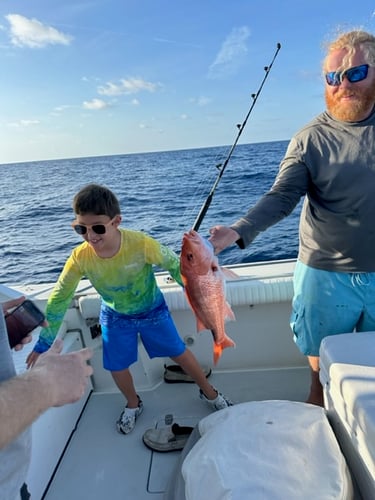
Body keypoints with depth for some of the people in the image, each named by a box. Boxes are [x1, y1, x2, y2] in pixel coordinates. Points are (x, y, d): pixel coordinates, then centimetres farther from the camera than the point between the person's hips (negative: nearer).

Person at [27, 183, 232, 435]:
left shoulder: (141, 243, -36)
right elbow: (58, 300, -14)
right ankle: (133, 405, 43)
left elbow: (174, 264, -19)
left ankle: (210, 393, 38)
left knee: (180, 353, 10)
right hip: (116, 316, 2)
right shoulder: (80, 258, -27)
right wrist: (43, 344, -8)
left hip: (152, 309, -1)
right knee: (117, 367, 9)